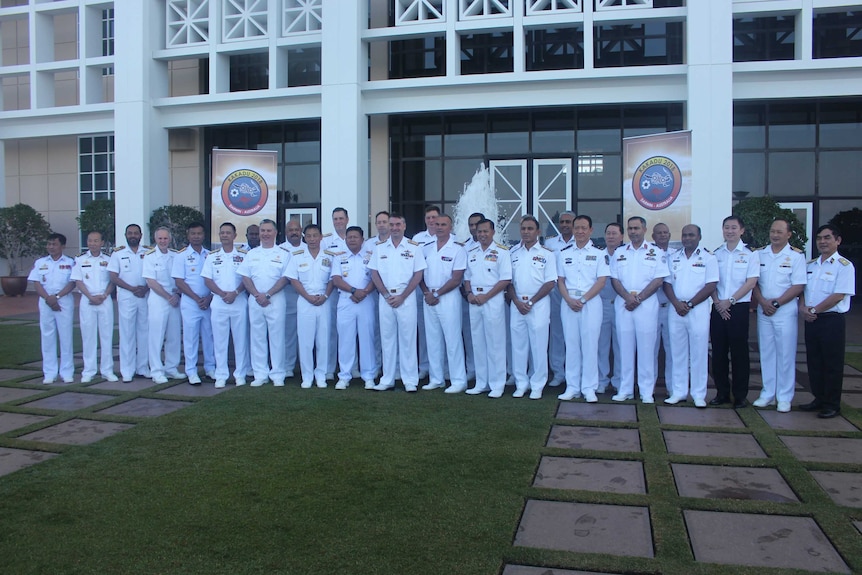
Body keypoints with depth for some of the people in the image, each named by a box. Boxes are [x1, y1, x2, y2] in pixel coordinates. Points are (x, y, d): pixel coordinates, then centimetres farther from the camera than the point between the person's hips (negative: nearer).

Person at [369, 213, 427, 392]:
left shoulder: (414, 248, 1)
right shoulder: (379, 248, 8)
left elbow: (418, 274, -2)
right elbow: (374, 273, 7)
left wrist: (402, 297, -9)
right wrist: (386, 295, -5)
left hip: (406, 298, -2)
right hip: (385, 298, 3)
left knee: (407, 338, 0)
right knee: (387, 338, 7)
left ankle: (410, 380, 7)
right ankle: (387, 379, 14)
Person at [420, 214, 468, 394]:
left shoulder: (458, 249, -4)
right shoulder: (426, 249, 11)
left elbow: (457, 279, -10)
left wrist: (437, 294, -11)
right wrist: (426, 293, -4)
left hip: (448, 298, -5)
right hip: (428, 298, 5)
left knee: (453, 339, -4)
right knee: (433, 340, 10)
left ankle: (459, 381, 2)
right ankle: (436, 379, 19)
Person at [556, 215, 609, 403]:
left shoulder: (599, 253, 3)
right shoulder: (564, 253, 11)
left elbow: (601, 281, -4)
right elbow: (560, 280, 9)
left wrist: (583, 300, -13)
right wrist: (569, 300, -8)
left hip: (591, 302, -2)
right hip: (568, 302, 3)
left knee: (590, 344, -1)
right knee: (571, 344, 5)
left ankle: (589, 388, 5)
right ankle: (572, 387, 11)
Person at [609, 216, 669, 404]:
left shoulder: (656, 252, 5)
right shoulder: (619, 253, 13)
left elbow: (658, 280, -3)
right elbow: (615, 279, 7)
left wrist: (639, 298, -12)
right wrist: (628, 297, -10)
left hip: (647, 305, -2)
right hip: (623, 305, 3)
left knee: (646, 348, -1)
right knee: (625, 348, 5)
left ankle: (647, 392, 5)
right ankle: (625, 390, 11)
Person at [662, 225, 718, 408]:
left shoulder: (708, 258, 1)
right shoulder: (673, 258, 12)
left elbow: (711, 286, -6)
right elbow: (667, 283, 8)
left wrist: (689, 304, -11)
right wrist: (676, 303, -8)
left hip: (698, 310, -3)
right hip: (676, 310, 3)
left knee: (699, 353, -1)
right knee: (677, 352, 6)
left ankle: (699, 395, 6)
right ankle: (678, 392, 13)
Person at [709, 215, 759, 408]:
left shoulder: (749, 254, 0)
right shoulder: (716, 254, 10)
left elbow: (751, 282, -7)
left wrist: (730, 301, -12)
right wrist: (717, 302, -6)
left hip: (739, 307, -3)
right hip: (718, 308, 3)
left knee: (739, 352, 0)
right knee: (719, 351, 6)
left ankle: (740, 395, 9)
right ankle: (722, 392, 15)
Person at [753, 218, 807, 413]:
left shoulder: (796, 256, -3)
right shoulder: (759, 254, 7)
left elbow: (798, 286, -8)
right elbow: (753, 282, 6)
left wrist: (776, 303, -13)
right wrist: (763, 302, -9)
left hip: (785, 311, -3)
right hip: (763, 310, 4)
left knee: (785, 354, 0)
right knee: (766, 353, 8)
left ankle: (784, 398, 7)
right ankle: (767, 394, 16)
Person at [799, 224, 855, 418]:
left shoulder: (844, 266, -8)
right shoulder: (810, 265, 13)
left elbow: (838, 295, -16)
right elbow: (802, 289, 14)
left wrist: (814, 310, -14)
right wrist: (803, 307, -5)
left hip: (832, 320, -6)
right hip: (811, 320, 6)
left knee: (832, 364, 1)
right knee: (814, 361, 12)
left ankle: (832, 404, 11)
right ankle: (819, 399, 24)